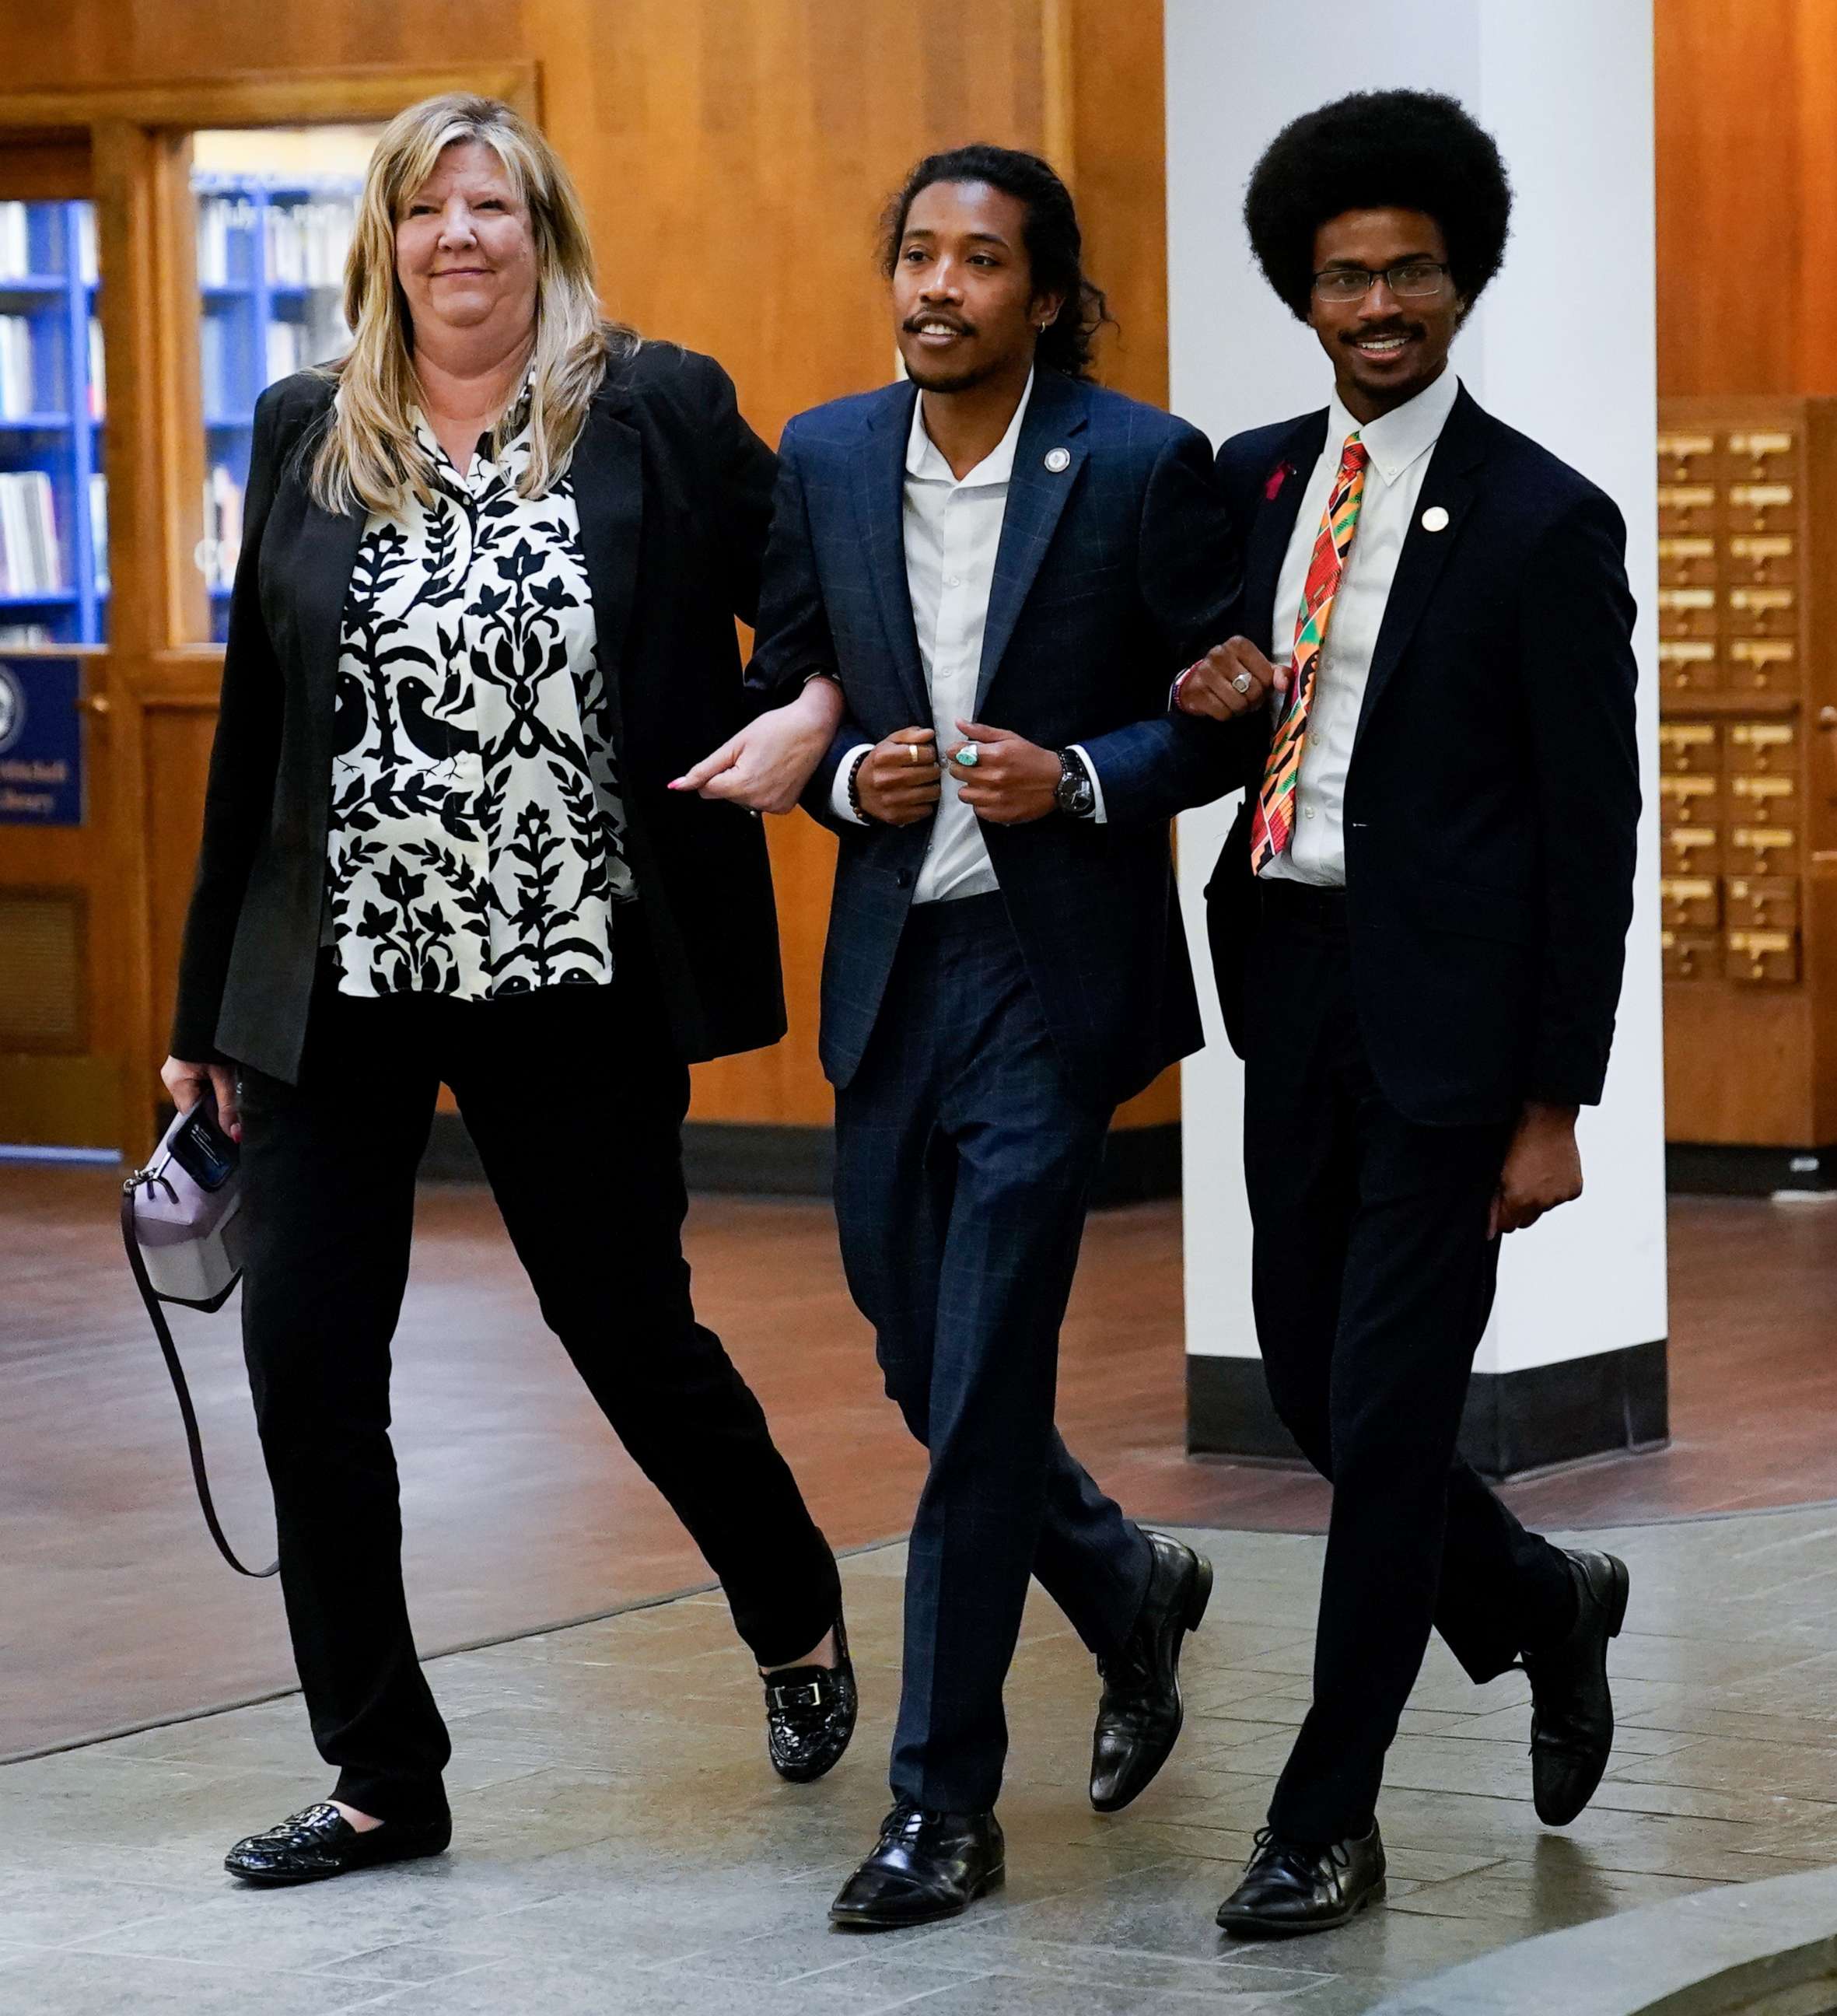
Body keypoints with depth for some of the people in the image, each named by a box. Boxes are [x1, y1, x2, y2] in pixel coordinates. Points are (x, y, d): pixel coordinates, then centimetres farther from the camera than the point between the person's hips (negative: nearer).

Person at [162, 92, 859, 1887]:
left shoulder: (660, 413, -2)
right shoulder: (304, 435, 6)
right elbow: (254, 726, 9)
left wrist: (814, 713, -17)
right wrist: (205, 1005, 11)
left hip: (574, 978, -3)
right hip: (336, 978, 3)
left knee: (630, 1328, 9)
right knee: (305, 1358, -1)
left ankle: (797, 1620, 37)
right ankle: (382, 1777, 12)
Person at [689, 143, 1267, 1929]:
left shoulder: (1141, 467, -7)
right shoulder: (826, 459, 6)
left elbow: (1234, 704, -2)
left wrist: (1079, 779, -17)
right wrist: (846, 776, -5)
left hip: (1053, 970, -5)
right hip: (890, 967, 5)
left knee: (981, 1387, -7)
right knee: (923, 1367, 12)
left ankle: (943, 1804, 2)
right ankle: (1130, 1593, 40)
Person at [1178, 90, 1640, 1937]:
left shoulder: (1544, 523, -8)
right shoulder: (1253, 479, 8)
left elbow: (1590, 827, -8)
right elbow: (1201, 693, 21)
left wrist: (1553, 1104, -10)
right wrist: (1211, 695, -5)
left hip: (1445, 1016, -6)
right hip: (1290, 988, 6)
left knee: (1385, 1419, -3)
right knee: (1312, 1389, 13)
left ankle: (1328, 1820, 7)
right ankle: (1544, 1606, 39)